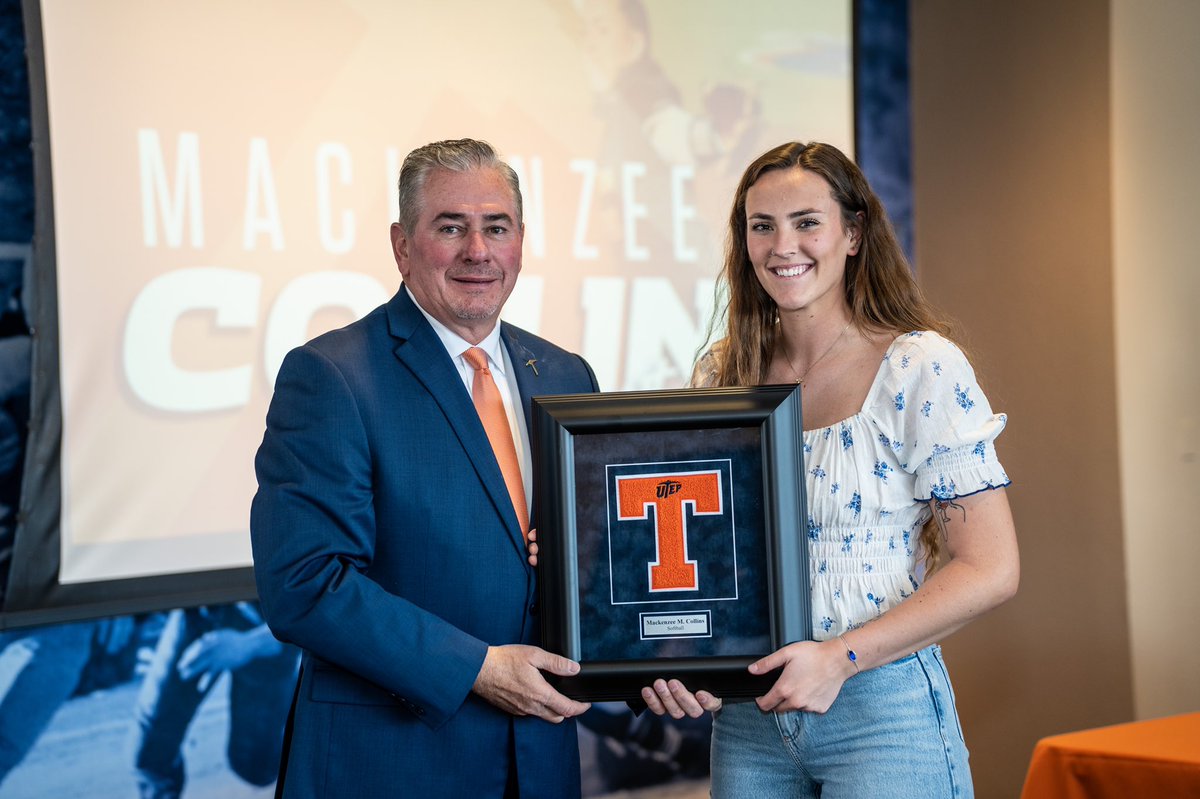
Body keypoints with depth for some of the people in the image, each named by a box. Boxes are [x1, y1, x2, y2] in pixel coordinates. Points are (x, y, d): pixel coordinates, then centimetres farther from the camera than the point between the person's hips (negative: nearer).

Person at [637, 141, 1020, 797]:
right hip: (744, 713, 4)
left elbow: (990, 569, -12)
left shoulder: (922, 368, -9)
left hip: (880, 710, -4)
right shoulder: (721, 374, 5)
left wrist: (841, 657, -19)